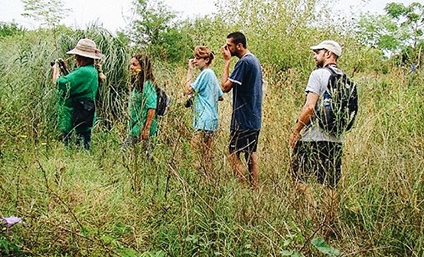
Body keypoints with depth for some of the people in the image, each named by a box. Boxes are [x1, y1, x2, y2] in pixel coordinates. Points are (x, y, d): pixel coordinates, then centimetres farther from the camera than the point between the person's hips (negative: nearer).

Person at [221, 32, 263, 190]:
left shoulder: (244, 62, -16)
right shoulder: (255, 60, 15)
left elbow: (225, 86, -17)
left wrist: (227, 62, -11)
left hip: (242, 119, -10)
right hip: (254, 118, 10)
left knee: (234, 154, -4)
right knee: (251, 154, 12)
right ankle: (255, 189, 15)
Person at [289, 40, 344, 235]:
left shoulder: (318, 74, -10)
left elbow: (310, 107, -17)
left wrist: (296, 130, -9)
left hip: (312, 137, -7)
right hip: (336, 140, 7)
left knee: (299, 176, 6)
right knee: (330, 186, 9)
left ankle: (314, 208, -8)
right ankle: (329, 222, 13)